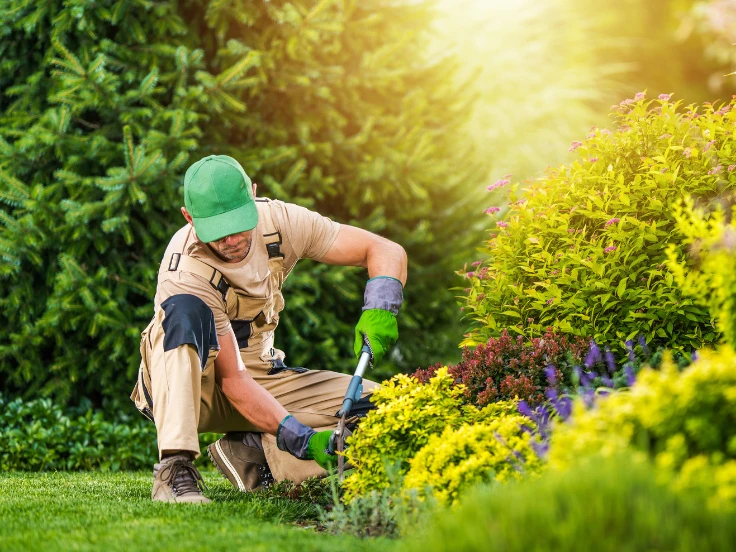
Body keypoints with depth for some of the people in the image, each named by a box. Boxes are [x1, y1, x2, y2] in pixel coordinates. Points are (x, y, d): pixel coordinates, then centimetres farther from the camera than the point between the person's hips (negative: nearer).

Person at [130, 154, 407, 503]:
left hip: (259, 375, 5)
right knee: (186, 311, -39)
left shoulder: (277, 221, -15)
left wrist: (379, 309, -32)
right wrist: (303, 440, -39)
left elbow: (387, 251, -11)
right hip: (182, 384, -5)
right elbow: (231, 379, -29)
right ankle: (175, 469, -42)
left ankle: (250, 452, -7)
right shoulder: (187, 274, -29)